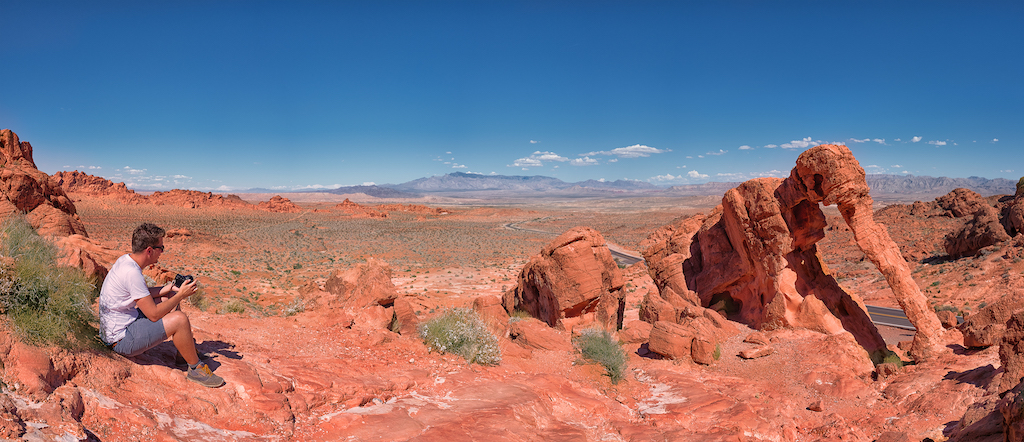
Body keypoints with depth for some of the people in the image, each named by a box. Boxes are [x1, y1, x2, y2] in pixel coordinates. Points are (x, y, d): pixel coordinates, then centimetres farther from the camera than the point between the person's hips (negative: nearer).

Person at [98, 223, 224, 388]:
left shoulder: (125, 260, 1)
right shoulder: (131, 272, -28)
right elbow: (154, 314, -25)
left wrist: (163, 290, 4)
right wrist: (181, 295, -14)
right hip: (121, 340, -10)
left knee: (168, 298, 16)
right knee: (179, 319, -23)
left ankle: (184, 351, 22)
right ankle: (196, 369, -5)